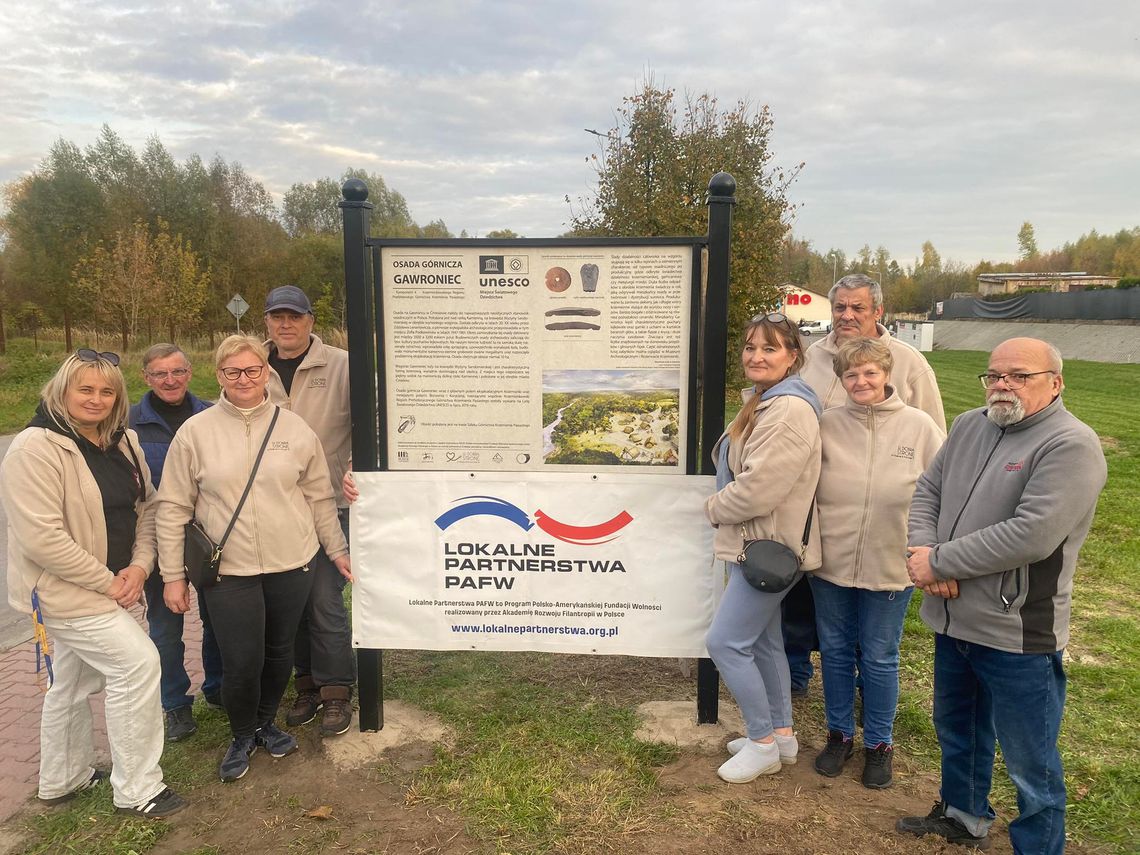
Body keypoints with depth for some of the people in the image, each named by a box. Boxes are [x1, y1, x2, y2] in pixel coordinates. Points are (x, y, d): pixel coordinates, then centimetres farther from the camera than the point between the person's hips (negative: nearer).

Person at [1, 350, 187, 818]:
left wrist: (139, 566, -8)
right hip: (64, 590, -8)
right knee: (137, 662, -13)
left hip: (111, 585, 8)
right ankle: (135, 789, 3)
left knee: (74, 681, 21)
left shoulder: (123, 442, 3)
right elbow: (42, 539, -24)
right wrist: (108, 582, -20)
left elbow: (146, 507, 7)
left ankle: (63, 779, 41)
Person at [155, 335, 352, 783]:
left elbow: (319, 497, 8)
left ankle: (266, 722, 42)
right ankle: (242, 736, 30)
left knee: (280, 652, 15)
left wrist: (338, 550, 10)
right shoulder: (195, 431, -3)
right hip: (228, 571, -2)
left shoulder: (294, 428, 1)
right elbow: (173, 507, 0)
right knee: (241, 662, 1)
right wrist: (173, 574, -1)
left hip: (292, 564, 2)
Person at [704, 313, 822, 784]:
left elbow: (759, 486, -26)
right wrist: (723, 507, 5)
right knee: (763, 642, 19)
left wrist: (715, 508, -9)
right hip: (755, 544, 10)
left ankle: (763, 743, 12)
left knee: (725, 642, -5)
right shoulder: (763, 401, 12)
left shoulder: (790, 410, -22)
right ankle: (782, 733, 34)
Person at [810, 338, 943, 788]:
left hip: (891, 566, -1)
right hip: (831, 562, 2)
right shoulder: (827, 424, -3)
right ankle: (839, 734, 35)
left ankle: (879, 744, 32)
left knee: (879, 658, 12)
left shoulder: (918, 426, -6)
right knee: (835, 651, 15)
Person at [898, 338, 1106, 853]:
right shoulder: (970, 425, 6)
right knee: (957, 729, 26)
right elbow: (928, 491, 9)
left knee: (1030, 764, 8)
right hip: (953, 618, 8)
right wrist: (921, 549, -11)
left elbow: (1031, 535, -27)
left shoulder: (1071, 445, -18)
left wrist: (939, 563, -20)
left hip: (1017, 633, -7)